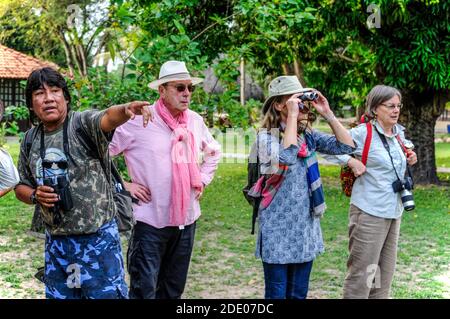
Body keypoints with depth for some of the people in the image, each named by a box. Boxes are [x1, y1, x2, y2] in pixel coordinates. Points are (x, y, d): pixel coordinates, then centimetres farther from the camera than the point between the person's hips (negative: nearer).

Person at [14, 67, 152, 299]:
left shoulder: (84, 123, -11)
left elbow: (108, 118, -34)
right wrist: (34, 196, -7)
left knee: (107, 294, 4)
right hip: (56, 241, 5)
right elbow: (21, 186, 16)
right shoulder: (30, 141, 5)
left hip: (98, 238, -5)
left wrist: (126, 109, -56)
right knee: (58, 295, 17)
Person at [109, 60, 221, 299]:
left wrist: (203, 180, 12)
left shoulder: (195, 121, 5)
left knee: (174, 289, 16)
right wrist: (123, 185, -10)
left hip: (186, 218, 6)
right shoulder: (138, 120, -12)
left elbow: (213, 151, 25)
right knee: (144, 289, -3)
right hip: (150, 220, -5)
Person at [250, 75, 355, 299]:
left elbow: (346, 146, 1)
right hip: (278, 228, -6)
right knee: (277, 294, 2)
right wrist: (292, 116, -25)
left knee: (299, 293, 14)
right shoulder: (266, 136, -11)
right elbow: (285, 159, -31)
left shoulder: (308, 135, 6)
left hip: (305, 227, 6)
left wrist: (327, 114, -4)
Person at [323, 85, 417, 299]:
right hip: (369, 212, -8)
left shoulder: (399, 133, 9)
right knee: (362, 271, -3)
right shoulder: (362, 133, -14)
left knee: (385, 271, 17)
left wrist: (410, 160, 7)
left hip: (394, 212, 8)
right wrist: (352, 162, -21)